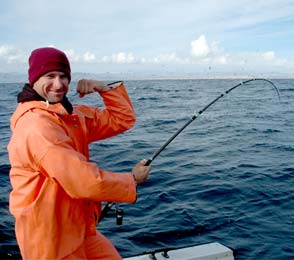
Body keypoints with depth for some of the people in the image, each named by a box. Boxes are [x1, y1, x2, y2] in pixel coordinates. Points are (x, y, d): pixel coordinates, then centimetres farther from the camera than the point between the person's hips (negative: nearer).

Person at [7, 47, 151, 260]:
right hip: (51, 239, -8)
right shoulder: (36, 125, -25)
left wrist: (105, 89, -7)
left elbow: (123, 119, 9)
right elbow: (86, 182, -28)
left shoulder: (72, 115, 4)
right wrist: (133, 180, -14)